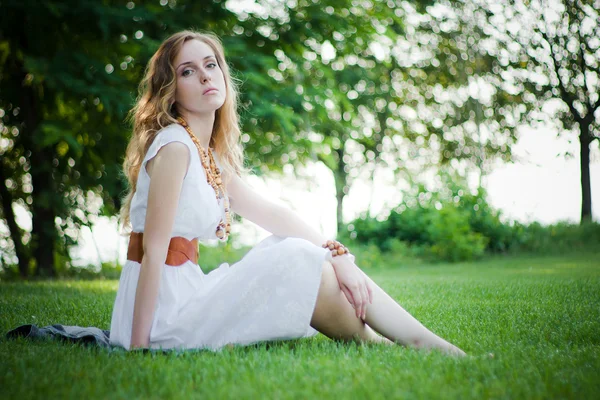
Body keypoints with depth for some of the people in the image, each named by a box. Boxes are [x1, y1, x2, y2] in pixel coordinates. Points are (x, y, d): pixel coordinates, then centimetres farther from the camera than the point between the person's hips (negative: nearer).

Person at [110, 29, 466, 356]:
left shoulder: (209, 154, 12)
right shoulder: (175, 146, -16)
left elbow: (270, 212, 7)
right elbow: (153, 251, -19)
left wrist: (338, 255, -5)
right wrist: (138, 346, -19)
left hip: (183, 295, 8)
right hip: (164, 315, -8)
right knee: (302, 266, -13)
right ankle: (370, 342, 7)